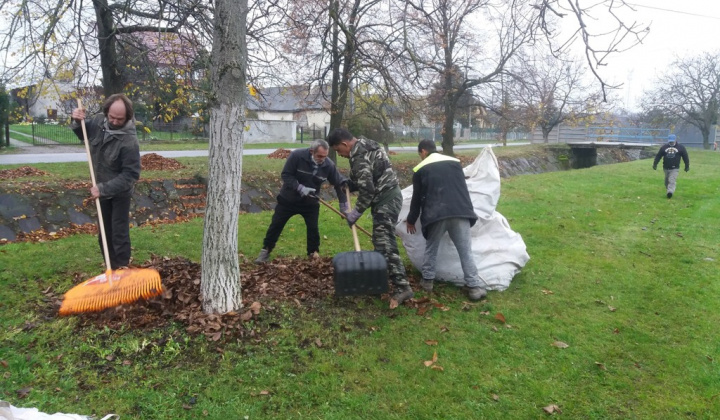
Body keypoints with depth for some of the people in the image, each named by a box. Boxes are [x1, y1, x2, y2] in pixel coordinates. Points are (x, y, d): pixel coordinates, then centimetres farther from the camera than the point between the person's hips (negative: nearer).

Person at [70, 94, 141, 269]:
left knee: (119, 233, -1)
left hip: (120, 193, -7)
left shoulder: (129, 140, -29)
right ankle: (111, 268, 30)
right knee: (105, 232, 16)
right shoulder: (98, 121, -10)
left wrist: (104, 188, -30)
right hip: (102, 190, 7)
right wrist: (77, 121, -9)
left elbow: (130, 175, -29)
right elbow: (83, 134, 13)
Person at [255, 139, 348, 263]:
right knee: (276, 225, 6)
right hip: (288, 199, -1)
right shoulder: (296, 155, -26)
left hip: (310, 202, 1)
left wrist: (344, 205, -10)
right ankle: (266, 250, 21)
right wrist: (300, 188, -32)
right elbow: (286, 175, -20)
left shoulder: (328, 165, -18)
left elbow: (339, 183, -9)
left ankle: (313, 253, 19)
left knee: (313, 228, 0)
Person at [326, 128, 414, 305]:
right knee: (380, 240, 18)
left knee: (385, 244, -13)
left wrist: (356, 212, -13)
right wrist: (349, 184, 13)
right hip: (388, 197, 11)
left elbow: (367, 190, -23)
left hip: (386, 200, -11)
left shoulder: (359, 156, -19)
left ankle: (402, 287, -13)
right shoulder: (365, 145, 15)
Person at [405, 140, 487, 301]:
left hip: (435, 215, -1)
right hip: (460, 212, 2)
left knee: (431, 248, 18)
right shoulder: (455, 162, 17)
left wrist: (411, 220, 26)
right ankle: (474, 287, 2)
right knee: (466, 250, 4)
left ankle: (427, 280, 23)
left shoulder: (421, 169, 10)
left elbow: (417, 198, 14)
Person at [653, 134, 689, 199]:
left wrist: (687, 166, 10)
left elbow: (685, 157, 9)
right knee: (667, 181, 12)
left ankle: (670, 192, -26)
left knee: (672, 181, -16)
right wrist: (655, 164, 3)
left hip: (675, 169, -3)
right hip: (666, 168, 3)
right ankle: (669, 191, 29)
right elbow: (658, 156, 8)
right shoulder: (664, 147, 6)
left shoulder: (681, 147, 3)